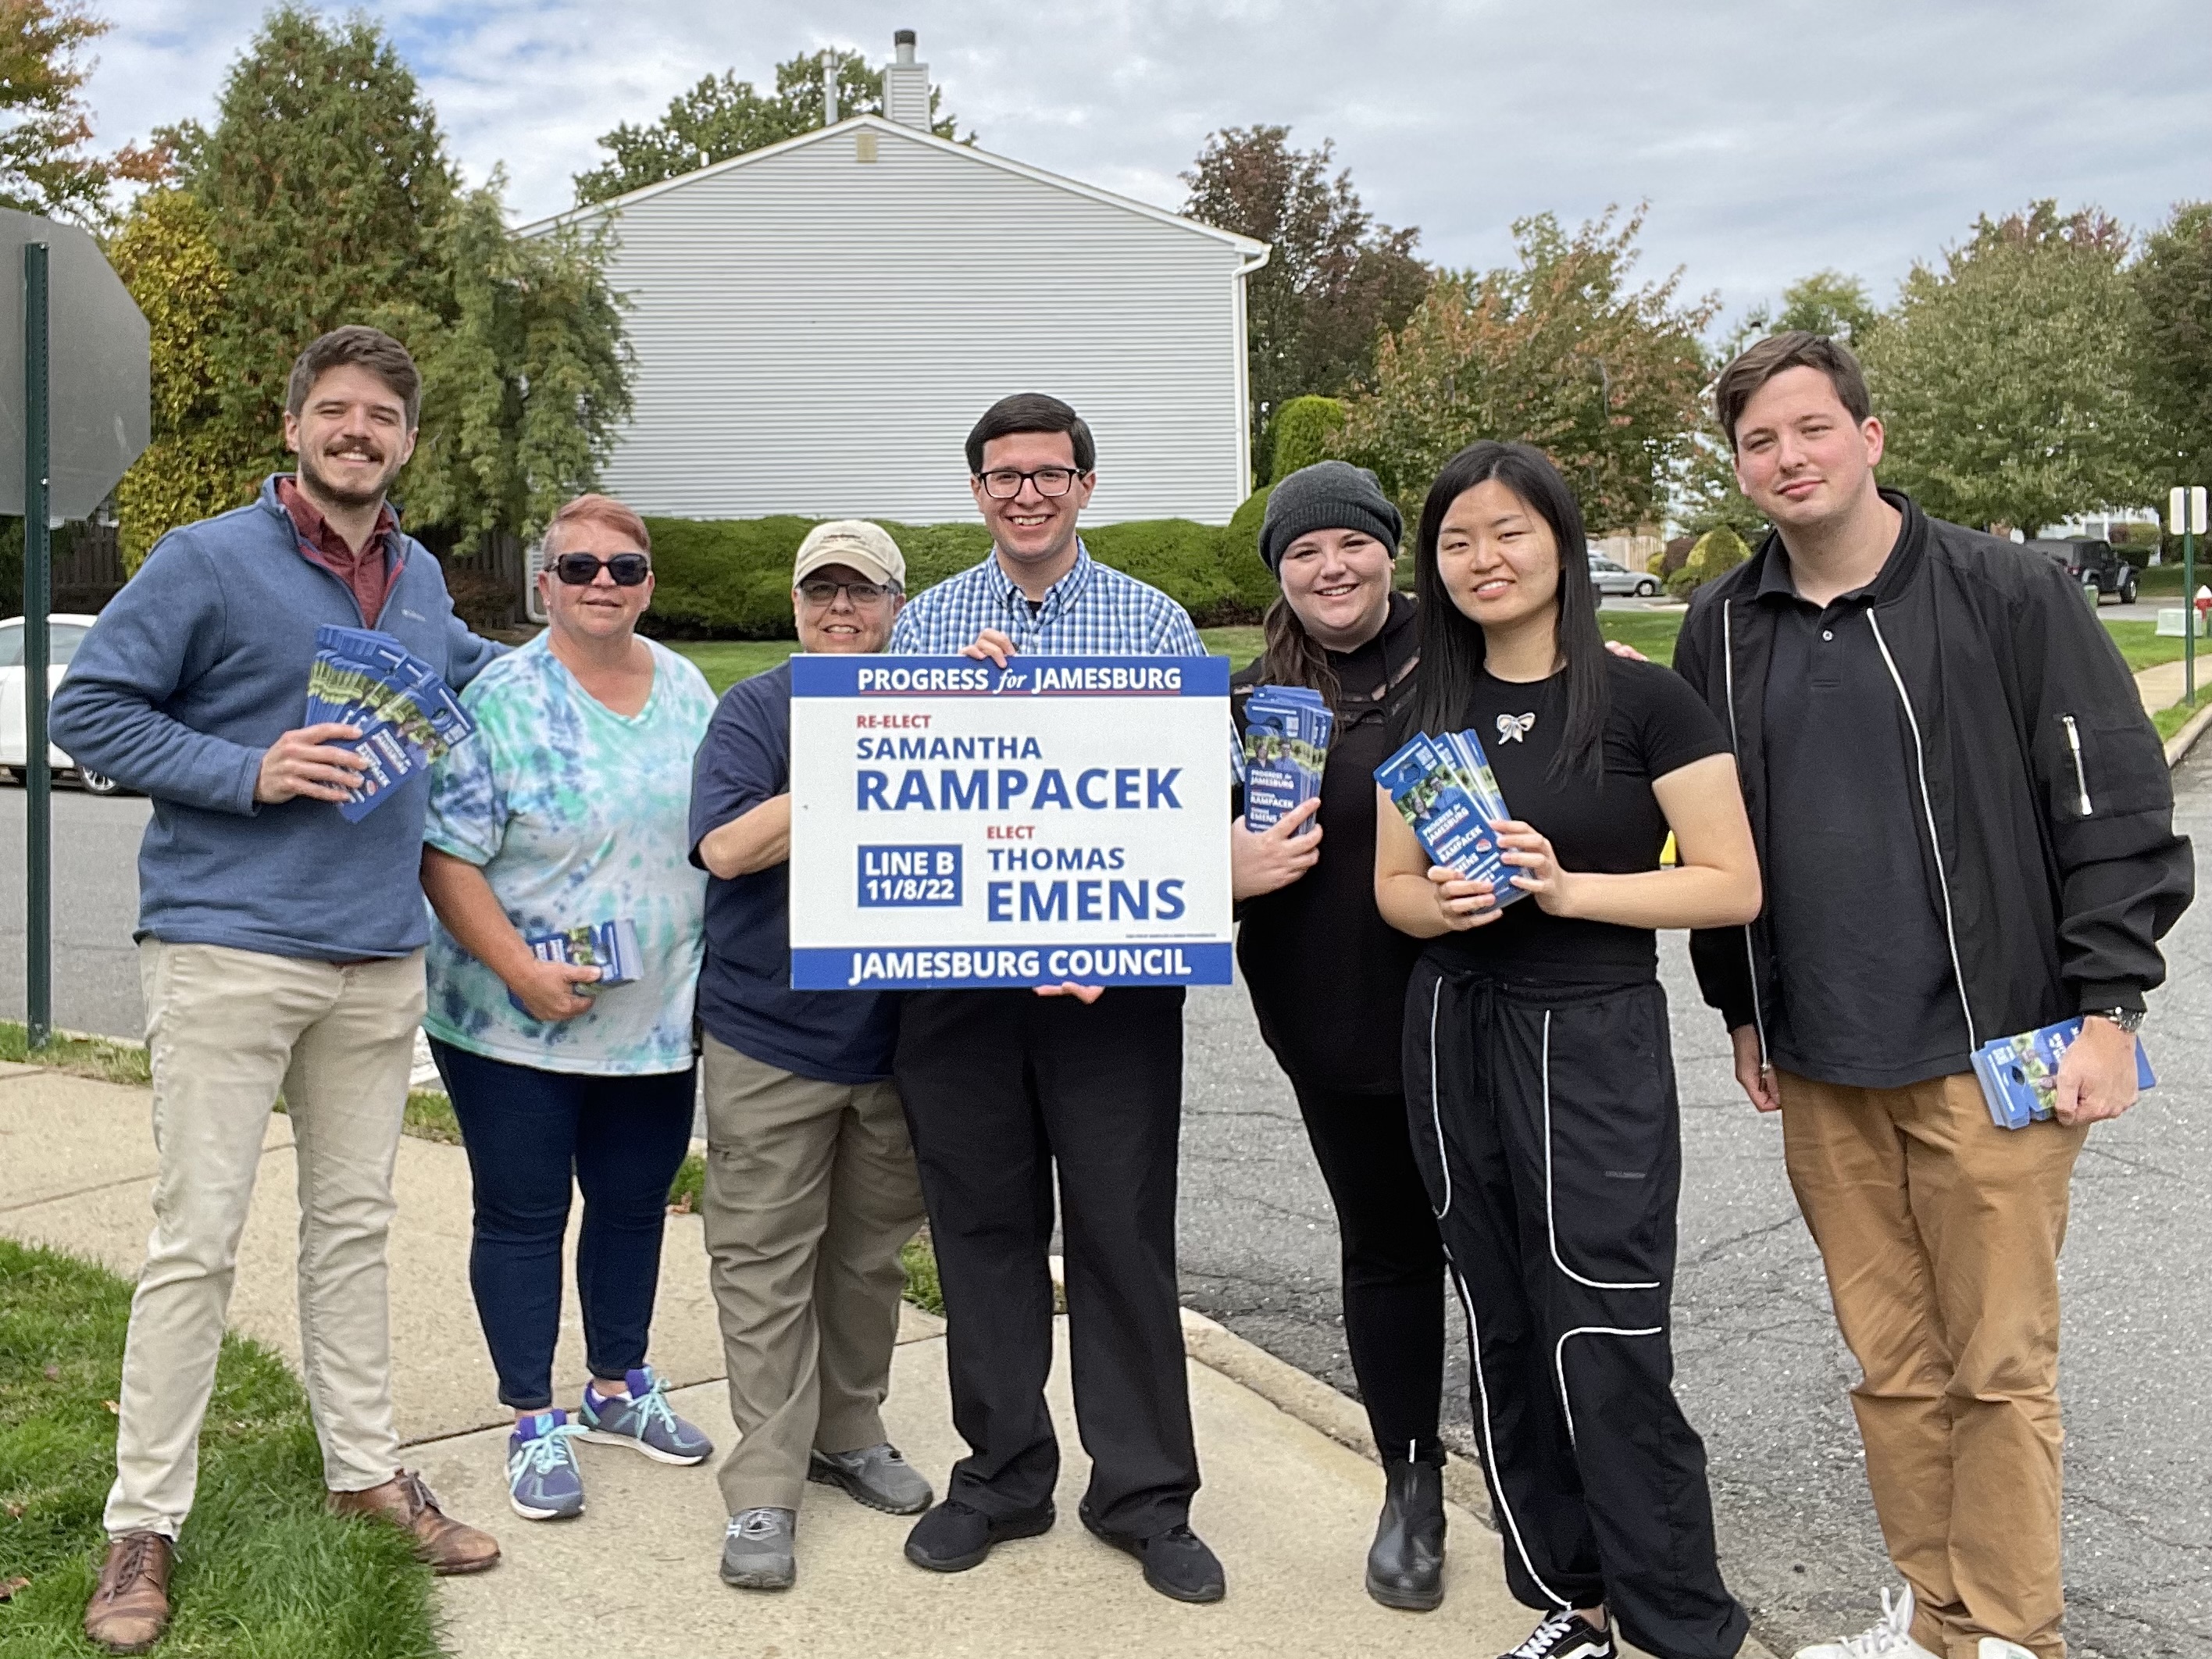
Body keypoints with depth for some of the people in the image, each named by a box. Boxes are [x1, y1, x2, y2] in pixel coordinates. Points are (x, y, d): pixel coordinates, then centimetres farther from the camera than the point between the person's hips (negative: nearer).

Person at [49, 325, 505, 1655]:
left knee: (355, 1228, 14)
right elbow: (92, 709, -7)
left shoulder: (421, 579, 13)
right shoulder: (209, 561, -6)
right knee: (197, 1242, -2)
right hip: (229, 954, -5)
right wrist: (250, 771, -17)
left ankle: (368, 1467, 26)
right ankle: (146, 1523, 9)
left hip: (380, 961, 6)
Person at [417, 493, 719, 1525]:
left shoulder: (687, 688, 6)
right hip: (517, 1021, -5)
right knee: (522, 1215, 5)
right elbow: (445, 856, -13)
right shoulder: (502, 701, -11)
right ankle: (533, 1423, 18)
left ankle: (617, 1389, 34)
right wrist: (519, 969, -21)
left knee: (634, 1203, 15)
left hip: (658, 1020, 5)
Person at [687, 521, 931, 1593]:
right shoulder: (757, 711, -3)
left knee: (871, 1250, 15)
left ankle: (848, 1433, 31)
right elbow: (728, 846, -16)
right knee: (766, 1260, 0)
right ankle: (764, 1487, 7)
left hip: (896, 1032, 4)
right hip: (772, 1034, -3)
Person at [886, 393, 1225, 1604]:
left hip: (1115, 974, -2)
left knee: (1125, 1231, 3)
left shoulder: (1154, 623, 5)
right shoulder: (925, 625, 10)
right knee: (982, 1227, 10)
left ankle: (1143, 1493, 17)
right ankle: (1003, 1473, 25)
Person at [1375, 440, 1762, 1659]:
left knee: (1605, 1351, -5)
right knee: (1506, 1336, 11)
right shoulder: (1425, 707, 8)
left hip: (1594, 1042, -5)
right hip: (1454, 1040, 5)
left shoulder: (1640, 700, -7)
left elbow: (1732, 886, -9)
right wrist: (1442, 904, -10)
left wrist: (1564, 887, -19)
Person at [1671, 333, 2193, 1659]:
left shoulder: (2008, 593, -5)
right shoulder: (1724, 630, 8)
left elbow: (2117, 803, -6)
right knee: (1892, 1363, 13)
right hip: (1821, 1074, 4)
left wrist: (2108, 1007, -10)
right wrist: (1742, 1011, 17)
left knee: (2000, 1367, 3)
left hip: (1989, 1053, -4)